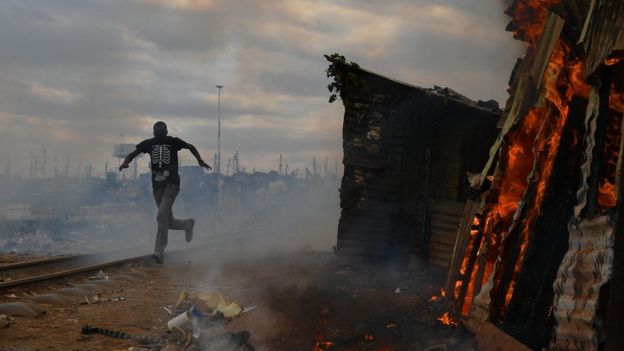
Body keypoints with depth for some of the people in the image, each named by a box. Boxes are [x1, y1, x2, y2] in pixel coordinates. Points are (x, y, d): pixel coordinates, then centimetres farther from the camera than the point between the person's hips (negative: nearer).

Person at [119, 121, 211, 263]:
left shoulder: (173, 142, -2)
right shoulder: (148, 143, 4)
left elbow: (190, 147, 14)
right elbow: (133, 154, -1)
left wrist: (200, 160, 8)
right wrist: (126, 162, -21)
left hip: (172, 185, -4)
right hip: (157, 186, 4)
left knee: (162, 216, -21)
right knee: (169, 222, 10)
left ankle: (159, 251, -18)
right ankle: (187, 224, 42)